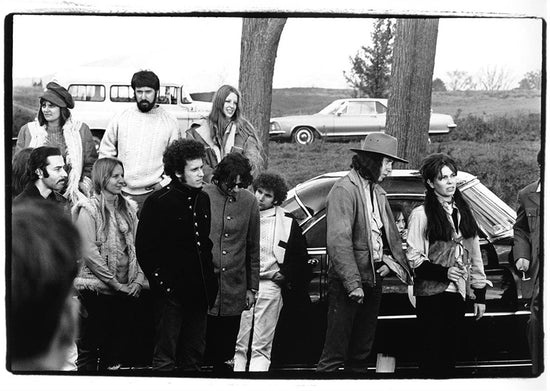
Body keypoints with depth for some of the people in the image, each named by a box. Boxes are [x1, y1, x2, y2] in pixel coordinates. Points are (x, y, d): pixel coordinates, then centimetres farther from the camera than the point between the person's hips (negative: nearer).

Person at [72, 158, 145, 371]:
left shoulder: (128, 208, 12)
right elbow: (89, 253, -14)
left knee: (116, 345, 9)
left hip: (125, 290, 6)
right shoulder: (88, 209, -7)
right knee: (90, 345, -1)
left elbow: (136, 246, 13)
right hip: (96, 289, -6)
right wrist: (116, 283, -14)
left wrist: (138, 279, -1)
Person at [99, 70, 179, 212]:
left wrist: (164, 183, -4)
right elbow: (106, 151, 14)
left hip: (153, 192, -1)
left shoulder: (169, 122, 4)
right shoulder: (120, 118, 7)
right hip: (122, 192, 1)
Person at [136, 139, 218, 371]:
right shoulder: (159, 202, -8)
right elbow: (144, 247, -7)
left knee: (194, 354, 10)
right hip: (172, 291, -6)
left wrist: (209, 280, 12)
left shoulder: (203, 200, 12)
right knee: (165, 355, -5)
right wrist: (159, 280, -13)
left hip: (199, 291, 7)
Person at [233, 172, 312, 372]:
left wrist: (285, 275, 6)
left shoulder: (287, 222, 6)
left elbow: (300, 256, 13)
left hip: (270, 286, -2)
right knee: (240, 344, 1)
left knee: (261, 346, -1)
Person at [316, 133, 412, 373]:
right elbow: (339, 241, -20)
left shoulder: (377, 192, 16)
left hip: (374, 279, 9)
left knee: (361, 353, 14)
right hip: (348, 284, -9)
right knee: (335, 353, -9)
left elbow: (391, 234, 19)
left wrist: (393, 262, 2)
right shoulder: (345, 190, -12)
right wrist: (352, 283, -24)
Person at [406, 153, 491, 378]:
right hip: (432, 294, -5)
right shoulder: (421, 215, -5)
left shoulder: (463, 213, 12)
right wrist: (445, 273, -16)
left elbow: (474, 255, 15)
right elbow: (414, 259, -8)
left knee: (450, 352, 8)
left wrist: (480, 294, 12)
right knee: (432, 355, -2)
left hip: (457, 293, 5)